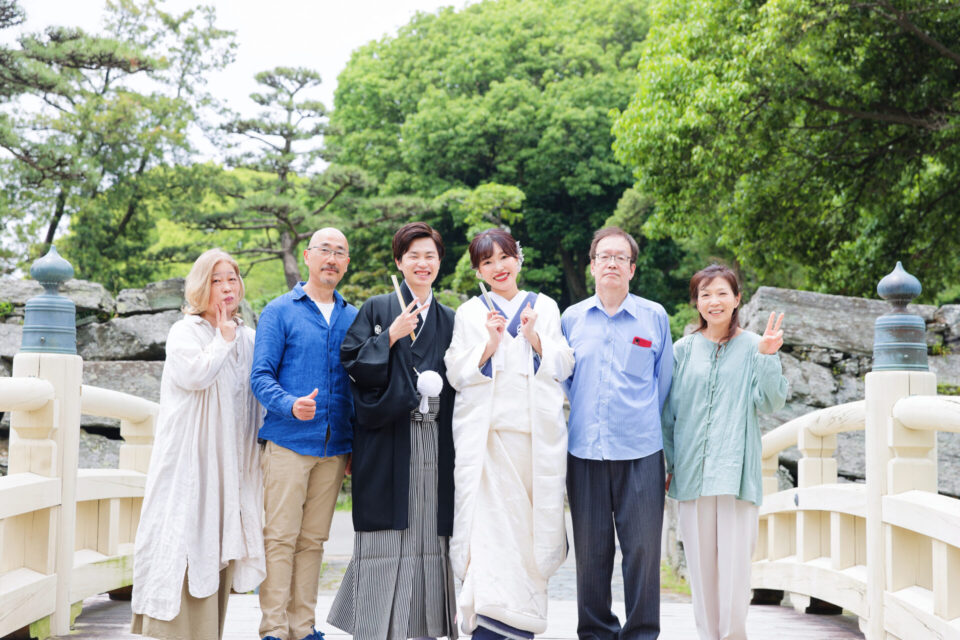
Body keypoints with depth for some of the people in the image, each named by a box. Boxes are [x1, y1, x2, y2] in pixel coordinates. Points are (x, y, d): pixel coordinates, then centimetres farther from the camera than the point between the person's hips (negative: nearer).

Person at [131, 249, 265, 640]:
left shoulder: (248, 338, 13)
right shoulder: (185, 332, -1)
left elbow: (258, 398, 16)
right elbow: (195, 375, -21)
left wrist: (260, 461, 11)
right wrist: (223, 339, -8)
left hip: (231, 462, 5)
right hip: (190, 458, -5)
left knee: (217, 548, 6)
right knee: (186, 540, -8)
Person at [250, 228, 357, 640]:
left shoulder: (353, 318, 14)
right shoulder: (280, 312, 2)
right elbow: (261, 376, -4)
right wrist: (290, 405, -24)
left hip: (334, 447, 4)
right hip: (289, 442, -4)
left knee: (313, 540, 8)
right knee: (280, 538, -4)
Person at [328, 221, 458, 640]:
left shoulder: (449, 320, 15)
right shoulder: (377, 310, 6)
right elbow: (353, 363, -3)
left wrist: (437, 383, -5)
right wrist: (391, 336, -12)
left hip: (433, 443, 3)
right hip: (387, 440, -3)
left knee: (429, 531, 1)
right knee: (385, 536, -4)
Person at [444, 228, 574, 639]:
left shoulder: (545, 307, 15)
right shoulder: (469, 313, 13)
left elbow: (563, 367, 9)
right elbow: (456, 374, 5)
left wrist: (534, 339, -7)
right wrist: (490, 345, -9)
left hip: (538, 431, 1)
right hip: (486, 432, -1)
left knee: (534, 524, -1)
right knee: (490, 523, -12)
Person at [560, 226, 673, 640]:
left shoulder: (654, 317, 6)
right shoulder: (571, 319, 10)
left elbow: (664, 382, 11)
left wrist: (645, 422, 10)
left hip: (640, 450, -1)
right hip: (585, 449, 1)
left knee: (642, 545, -2)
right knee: (590, 548, 6)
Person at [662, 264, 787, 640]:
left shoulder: (752, 348, 4)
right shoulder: (684, 350, 9)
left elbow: (771, 402, -3)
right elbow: (669, 411, 12)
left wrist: (768, 357, -14)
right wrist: (668, 461, 9)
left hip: (736, 469, -2)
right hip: (692, 470, 2)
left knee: (735, 559, -5)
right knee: (700, 559, 7)